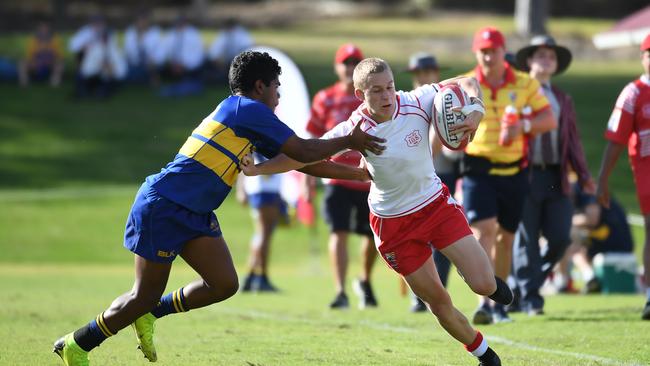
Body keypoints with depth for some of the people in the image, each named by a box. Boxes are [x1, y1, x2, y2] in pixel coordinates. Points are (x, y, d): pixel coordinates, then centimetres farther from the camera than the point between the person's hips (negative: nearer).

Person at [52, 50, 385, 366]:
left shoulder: (244, 117, 18)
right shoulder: (248, 109, -11)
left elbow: (297, 159, 23)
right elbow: (303, 151, -12)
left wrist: (355, 173, 24)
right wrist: (348, 141, 0)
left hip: (193, 213, 9)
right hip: (161, 209, -9)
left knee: (224, 284, 0)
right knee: (146, 296, -3)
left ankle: (149, 315, 18)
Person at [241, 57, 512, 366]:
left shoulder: (416, 103, -18)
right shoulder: (355, 130, -20)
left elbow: (467, 83, -7)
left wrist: (475, 111, -26)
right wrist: (257, 169, -24)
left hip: (436, 204, 1)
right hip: (394, 223, -1)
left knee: (484, 285, -10)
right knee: (438, 302, 4)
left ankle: (489, 282, 29)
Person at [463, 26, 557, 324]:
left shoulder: (525, 85, 4)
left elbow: (550, 120, -1)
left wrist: (524, 125, -18)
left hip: (514, 173, 2)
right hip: (478, 171, -2)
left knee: (505, 236, 10)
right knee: (483, 230, -17)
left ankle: (498, 302, 25)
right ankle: (484, 301, -21)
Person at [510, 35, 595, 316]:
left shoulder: (563, 100, 19)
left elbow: (572, 140, 16)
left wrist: (583, 176, 4)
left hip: (556, 177, 4)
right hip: (525, 176, -4)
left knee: (560, 237, -3)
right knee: (527, 240, -3)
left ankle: (528, 282, 18)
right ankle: (530, 298, 2)